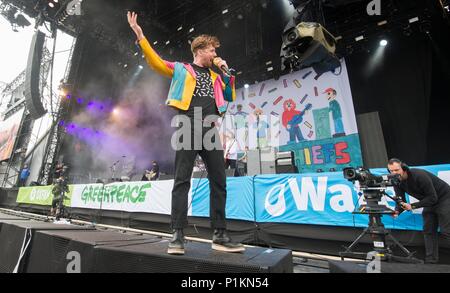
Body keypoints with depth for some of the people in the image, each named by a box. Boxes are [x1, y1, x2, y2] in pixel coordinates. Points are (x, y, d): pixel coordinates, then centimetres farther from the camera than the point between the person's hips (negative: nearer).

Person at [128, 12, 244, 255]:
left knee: (219, 181, -1)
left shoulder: (215, 77, 28)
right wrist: (140, 36, -3)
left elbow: (230, 97, 26)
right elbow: (156, 62, 6)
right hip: (188, 128, -4)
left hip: (210, 131, 5)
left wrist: (227, 74, 19)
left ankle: (220, 235, 7)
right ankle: (178, 235, -1)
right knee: (182, 180, -8)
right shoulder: (182, 69, 16)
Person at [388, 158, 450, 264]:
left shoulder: (419, 175, -33)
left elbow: (433, 198, -29)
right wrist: (396, 211, -30)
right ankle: (431, 261, 11)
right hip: (429, 202, 7)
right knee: (428, 231, 4)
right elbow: (401, 201, -10)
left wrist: (413, 206, -32)